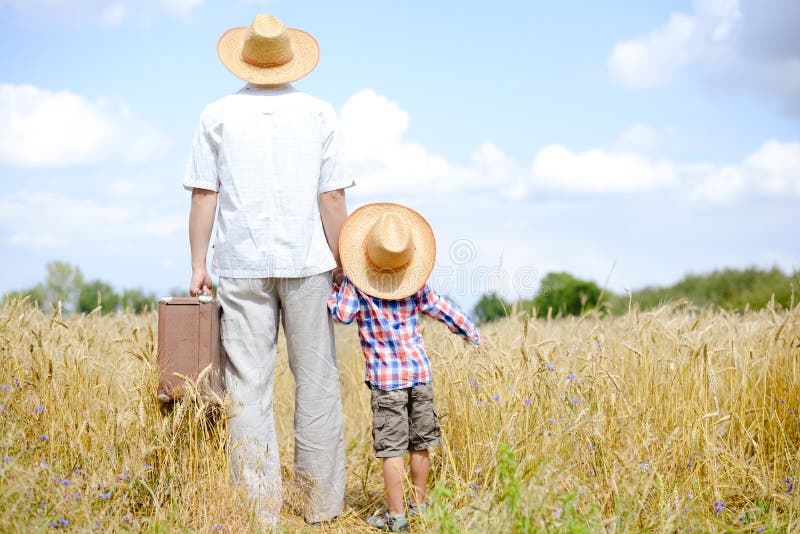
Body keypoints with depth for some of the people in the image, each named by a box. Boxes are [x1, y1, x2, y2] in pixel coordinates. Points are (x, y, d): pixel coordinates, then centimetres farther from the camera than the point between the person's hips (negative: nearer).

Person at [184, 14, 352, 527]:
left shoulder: (218, 115, 3)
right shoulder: (319, 113, 2)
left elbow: (204, 196, 0)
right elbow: (333, 199, -1)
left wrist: (198, 265, 6)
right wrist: (342, 266, 6)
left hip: (242, 265, 0)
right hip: (307, 263, 0)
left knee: (249, 384, 3)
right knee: (317, 381, 8)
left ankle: (262, 506, 4)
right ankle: (323, 502, 13)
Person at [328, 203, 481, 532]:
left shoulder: (355, 282, -10)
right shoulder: (415, 283, 3)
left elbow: (343, 314, -14)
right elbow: (442, 309, 10)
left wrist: (333, 287, 2)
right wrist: (471, 332, 24)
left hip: (385, 379, -4)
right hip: (419, 372, 4)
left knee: (391, 448, -1)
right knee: (420, 443, 14)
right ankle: (419, 505, 25)